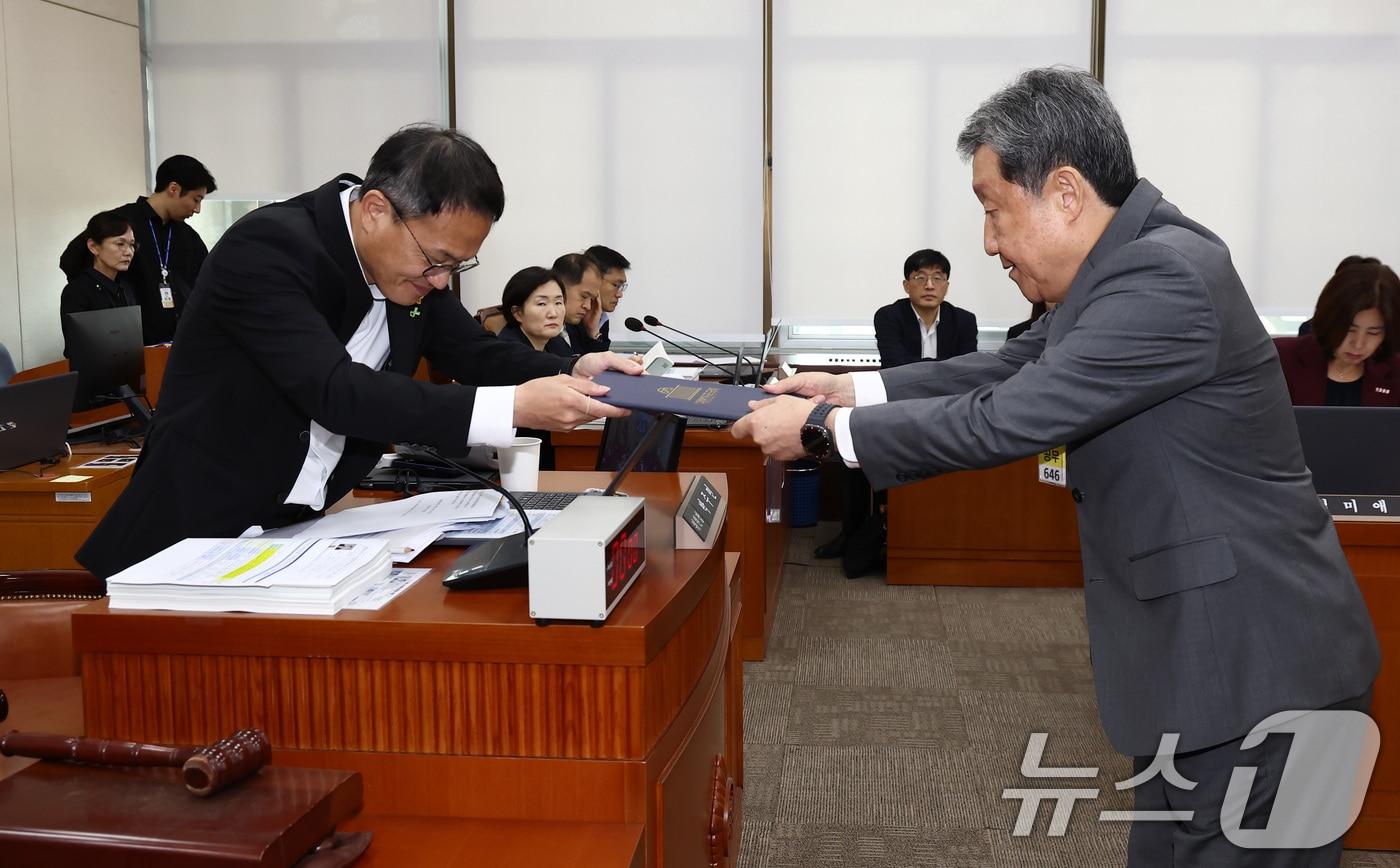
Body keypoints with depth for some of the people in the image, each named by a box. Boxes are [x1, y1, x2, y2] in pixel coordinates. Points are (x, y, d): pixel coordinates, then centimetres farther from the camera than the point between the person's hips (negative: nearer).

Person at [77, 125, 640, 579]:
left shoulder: (413, 255, 0)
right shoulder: (266, 248, -22)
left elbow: (476, 354, 7)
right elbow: (337, 392, -32)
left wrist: (571, 374, -14)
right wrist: (512, 408, -38)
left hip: (303, 529, 7)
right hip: (202, 533, -6)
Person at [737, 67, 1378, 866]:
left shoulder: (1165, 276, -23)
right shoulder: (1126, 262, 6)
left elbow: (1005, 420, -24)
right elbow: (1008, 374, 14)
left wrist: (823, 430, -14)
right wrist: (852, 390, 7)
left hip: (1256, 669, -9)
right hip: (1205, 650, 9)